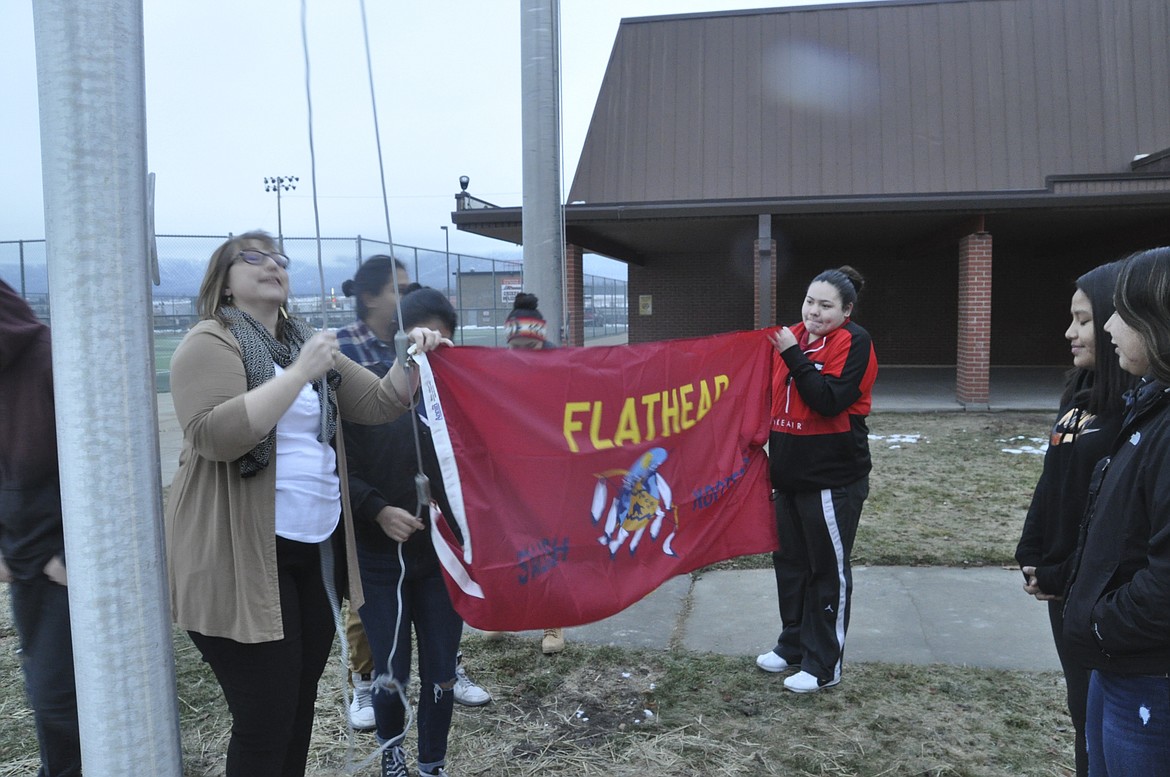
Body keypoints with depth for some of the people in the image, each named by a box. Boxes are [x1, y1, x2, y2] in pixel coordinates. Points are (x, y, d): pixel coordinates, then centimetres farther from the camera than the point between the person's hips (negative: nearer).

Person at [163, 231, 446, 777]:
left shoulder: (309, 344, 15)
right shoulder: (210, 343, -8)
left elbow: (379, 404, 12)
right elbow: (213, 435, -24)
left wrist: (412, 358, -5)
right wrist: (299, 374, -26)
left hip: (317, 548, 7)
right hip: (244, 557, -7)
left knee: (300, 707, 18)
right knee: (266, 722, -1)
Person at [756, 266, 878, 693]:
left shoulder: (854, 343, -11)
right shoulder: (794, 337, 9)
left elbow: (829, 400, -23)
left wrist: (794, 355, -23)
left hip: (832, 478, -8)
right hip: (790, 474, 8)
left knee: (828, 569, 3)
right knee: (789, 561, 17)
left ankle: (823, 665, 16)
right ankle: (793, 645, 33)